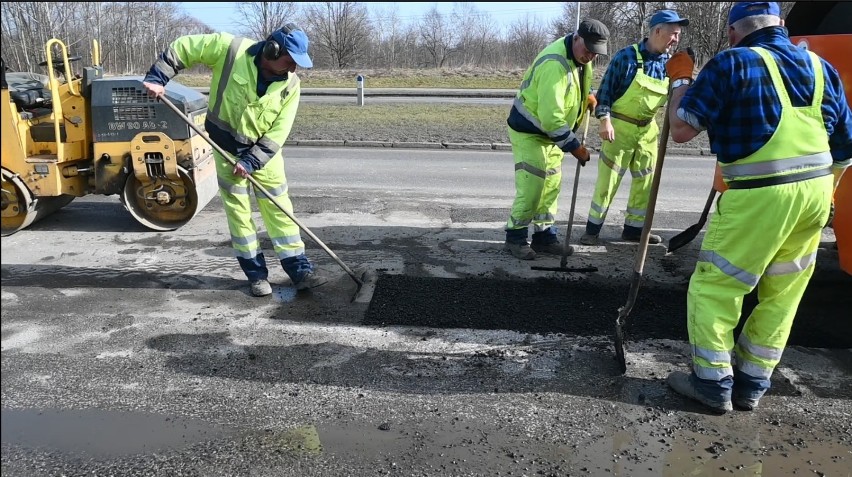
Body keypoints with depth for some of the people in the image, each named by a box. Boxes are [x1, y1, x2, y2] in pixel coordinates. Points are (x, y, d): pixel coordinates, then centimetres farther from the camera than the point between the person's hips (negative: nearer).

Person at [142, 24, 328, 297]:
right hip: (226, 147, -1)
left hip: (264, 150, 2)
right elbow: (183, 48, -9)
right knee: (238, 210, 2)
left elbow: (278, 132, -14)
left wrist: (251, 161, -21)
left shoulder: (290, 84, -13)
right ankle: (256, 274, 12)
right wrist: (157, 78, -15)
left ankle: (300, 271, 6)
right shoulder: (229, 48, -20)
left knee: (279, 207, 1)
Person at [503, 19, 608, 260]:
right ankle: (515, 237, 4)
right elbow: (550, 116, -34)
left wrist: (587, 96, 0)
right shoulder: (555, 64, -30)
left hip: (552, 131, 9)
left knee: (551, 185, 10)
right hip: (529, 130, -9)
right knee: (531, 186, -11)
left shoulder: (582, 57, 0)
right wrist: (574, 147, -28)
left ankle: (544, 236, 19)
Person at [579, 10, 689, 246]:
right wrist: (604, 120, -19)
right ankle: (592, 228, 9)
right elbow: (605, 89, -11)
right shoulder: (627, 56, -12)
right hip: (619, 127, -6)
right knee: (608, 179, -3)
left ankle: (634, 228, 23)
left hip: (647, 129, 6)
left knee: (646, 181, 10)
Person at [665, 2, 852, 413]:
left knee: (713, 288, 5)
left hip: (759, 197, -7)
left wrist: (680, 80, 6)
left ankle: (713, 383, 13)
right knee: (781, 296, 14)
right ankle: (751, 385, 25)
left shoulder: (731, 64, -5)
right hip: (814, 194, 7)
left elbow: (681, 129, -11)